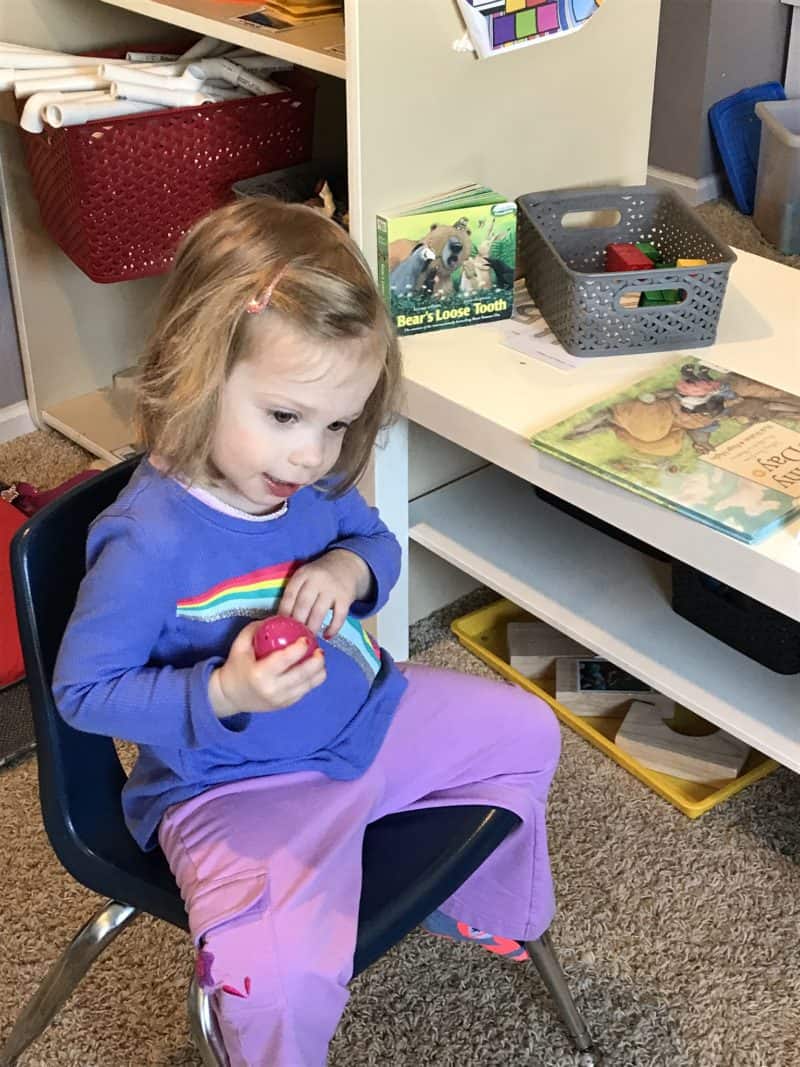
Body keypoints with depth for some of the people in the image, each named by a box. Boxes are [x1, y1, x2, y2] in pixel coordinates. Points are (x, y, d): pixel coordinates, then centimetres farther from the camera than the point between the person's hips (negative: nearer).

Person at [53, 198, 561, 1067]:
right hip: (236, 787, -7)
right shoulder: (148, 540, -29)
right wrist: (221, 695, -35)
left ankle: (487, 913, 43)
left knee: (524, 731, 17)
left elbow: (374, 538, 11)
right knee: (285, 977, -29)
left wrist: (352, 568, -15)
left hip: (368, 719, 8)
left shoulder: (312, 480, -8)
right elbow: (84, 690, -21)